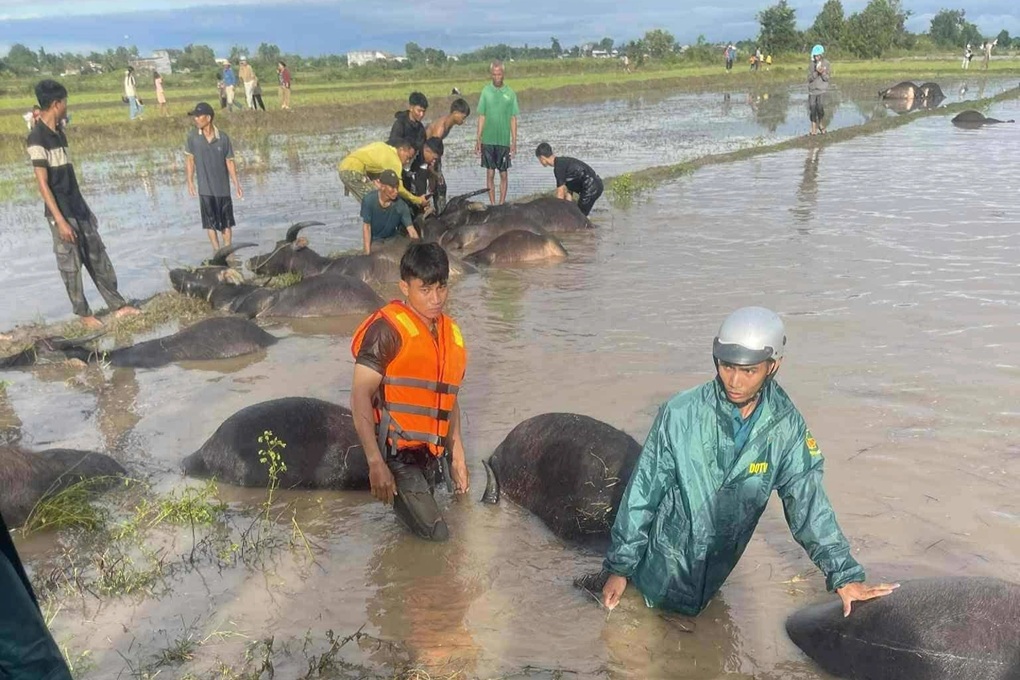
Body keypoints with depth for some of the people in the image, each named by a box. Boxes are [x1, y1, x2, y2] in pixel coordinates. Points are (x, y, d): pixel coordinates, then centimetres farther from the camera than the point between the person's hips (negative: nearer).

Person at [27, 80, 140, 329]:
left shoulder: (59, 132, 11)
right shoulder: (37, 138, -16)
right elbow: (42, 184, -18)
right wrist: (60, 220, -21)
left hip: (78, 208, 8)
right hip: (61, 213, -8)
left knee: (99, 259, 10)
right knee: (71, 266, 3)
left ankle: (118, 305, 16)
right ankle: (84, 314, 14)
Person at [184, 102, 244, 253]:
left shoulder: (223, 138, -8)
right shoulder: (192, 136, -6)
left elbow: (230, 162, -2)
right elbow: (189, 160, 1)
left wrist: (237, 184, -4)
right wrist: (190, 182, -3)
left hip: (223, 187, 0)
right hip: (205, 188, 0)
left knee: (227, 222, 9)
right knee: (210, 223, 7)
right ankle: (217, 251, 19)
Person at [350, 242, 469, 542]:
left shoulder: (451, 333, 10)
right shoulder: (388, 329, -13)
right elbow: (360, 396, -16)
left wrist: (457, 454, 16)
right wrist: (376, 463, -21)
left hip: (428, 457, 7)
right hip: (397, 455, -7)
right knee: (435, 535, -10)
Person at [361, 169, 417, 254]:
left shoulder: (401, 205, -26)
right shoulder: (369, 200, -27)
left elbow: (411, 230, -28)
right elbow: (366, 226, -19)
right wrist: (368, 253, -23)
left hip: (393, 240, 1)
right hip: (374, 240, -1)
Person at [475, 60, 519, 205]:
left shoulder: (510, 93, 0)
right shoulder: (486, 91, 0)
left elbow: (513, 119, 2)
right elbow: (481, 117, 3)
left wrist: (514, 142, -2)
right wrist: (478, 140, 0)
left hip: (504, 140, 0)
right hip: (488, 140, 0)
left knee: (503, 174, 5)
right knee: (490, 173, 4)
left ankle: (502, 204, 13)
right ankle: (492, 204, 12)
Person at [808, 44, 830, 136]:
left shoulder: (826, 63, -1)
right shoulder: (812, 64, 2)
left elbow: (826, 78, -3)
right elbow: (809, 78, -3)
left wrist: (823, 72, -21)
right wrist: (816, 72, -18)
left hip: (822, 90, -2)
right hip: (812, 89, 2)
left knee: (820, 106, -18)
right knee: (812, 108, -3)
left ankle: (820, 123, 6)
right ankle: (814, 128, 8)